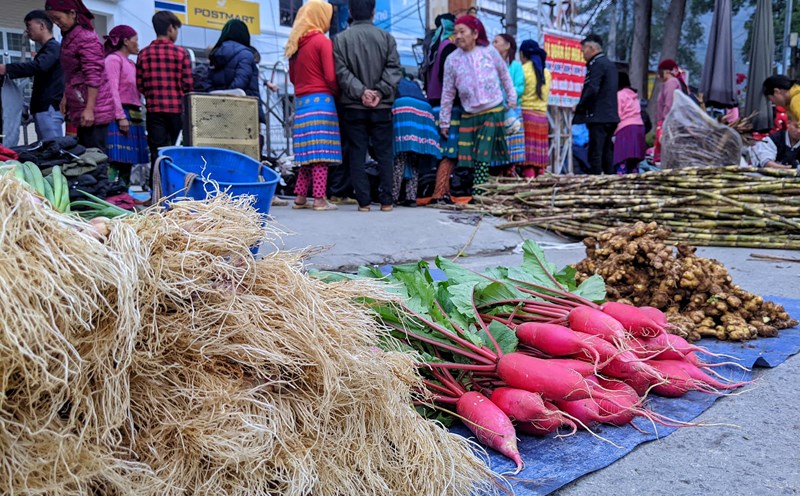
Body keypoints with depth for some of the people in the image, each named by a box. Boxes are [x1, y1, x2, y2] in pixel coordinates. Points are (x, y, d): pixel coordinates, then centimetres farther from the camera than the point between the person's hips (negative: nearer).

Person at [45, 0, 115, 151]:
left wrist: (89, 109, -22)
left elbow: (93, 76, -19)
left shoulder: (86, 38, -13)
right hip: (80, 106, 9)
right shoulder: (68, 37, 15)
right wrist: (65, 97, 17)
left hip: (93, 107, -9)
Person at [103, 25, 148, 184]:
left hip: (133, 116, 9)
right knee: (119, 161, -13)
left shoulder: (130, 63, 22)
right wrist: (121, 116, -20)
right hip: (121, 114, -9)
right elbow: (112, 89, -13)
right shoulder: (114, 59, -4)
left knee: (128, 162, 8)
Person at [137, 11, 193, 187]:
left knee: (157, 153, 3)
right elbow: (188, 84, -6)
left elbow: (139, 86, 2)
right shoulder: (181, 53, -3)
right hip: (177, 109, -2)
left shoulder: (144, 53, 4)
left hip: (154, 110, 2)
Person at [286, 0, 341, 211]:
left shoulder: (295, 44, 14)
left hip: (300, 101, 7)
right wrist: (338, 93, 5)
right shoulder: (323, 41, -6)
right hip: (321, 100, -7)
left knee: (308, 152, 11)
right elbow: (331, 77, -11)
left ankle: (300, 198, 12)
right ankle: (319, 199, -6)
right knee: (321, 151, -6)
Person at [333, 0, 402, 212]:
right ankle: (386, 200, 6)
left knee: (357, 154, 4)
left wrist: (360, 92, -12)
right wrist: (380, 92, -10)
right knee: (384, 154, 7)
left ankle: (363, 201, 2)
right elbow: (393, 69, -5)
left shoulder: (341, 39, 0)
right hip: (382, 107, 1)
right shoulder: (386, 37, 3)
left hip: (353, 107, 0)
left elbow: (341, 72, -7)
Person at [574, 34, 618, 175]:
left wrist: (579, 107, -9)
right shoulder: (610, 64, 19)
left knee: (595, 154, -8)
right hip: (611, 116, 9)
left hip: (598, 117, -9)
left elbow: (592, 90, -21)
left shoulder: (597, 64, -10)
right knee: (607, 154, 12)